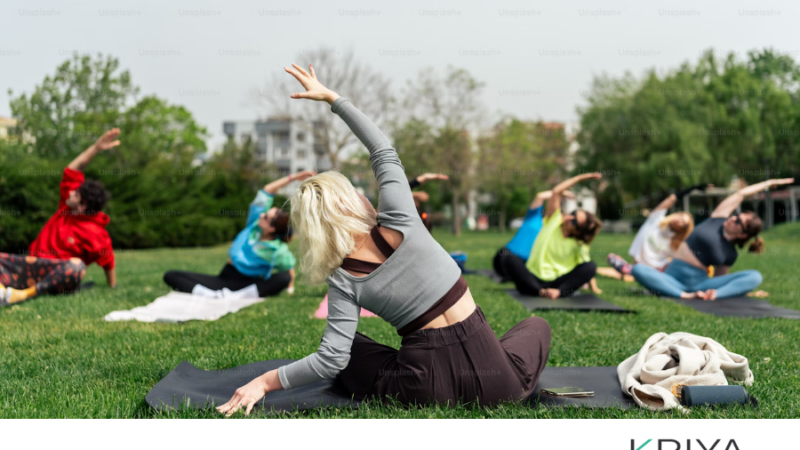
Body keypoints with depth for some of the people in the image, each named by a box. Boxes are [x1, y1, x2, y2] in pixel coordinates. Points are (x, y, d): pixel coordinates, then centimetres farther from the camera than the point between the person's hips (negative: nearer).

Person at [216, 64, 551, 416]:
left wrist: (266, 381, 0)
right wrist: (331, 96, 10)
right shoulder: (399, 221, -8)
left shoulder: (343, 281, -6)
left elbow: (331, 360, -12)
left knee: (346, 345, 27)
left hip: (427, 386, 2)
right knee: (536, 325, 31)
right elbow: (384, 150, 5)